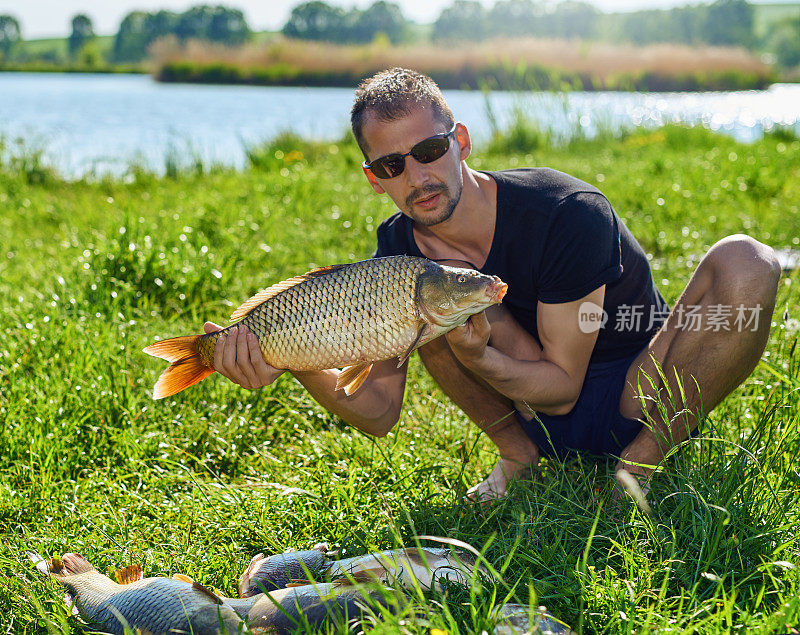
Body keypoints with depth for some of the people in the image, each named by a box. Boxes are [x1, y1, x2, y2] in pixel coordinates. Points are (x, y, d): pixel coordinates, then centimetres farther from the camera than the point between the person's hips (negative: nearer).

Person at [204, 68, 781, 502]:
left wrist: (475, 356, -40)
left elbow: (562, 385, -21)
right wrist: (298, 366, -27)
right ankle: (519, 457, -8)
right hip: (539, 414, 3)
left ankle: (640, 463, -20)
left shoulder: (569, 214, -25)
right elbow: (380, 412, -9)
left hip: (642, 403, -2)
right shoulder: (399, 250, -10)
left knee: (744, 263, -29)